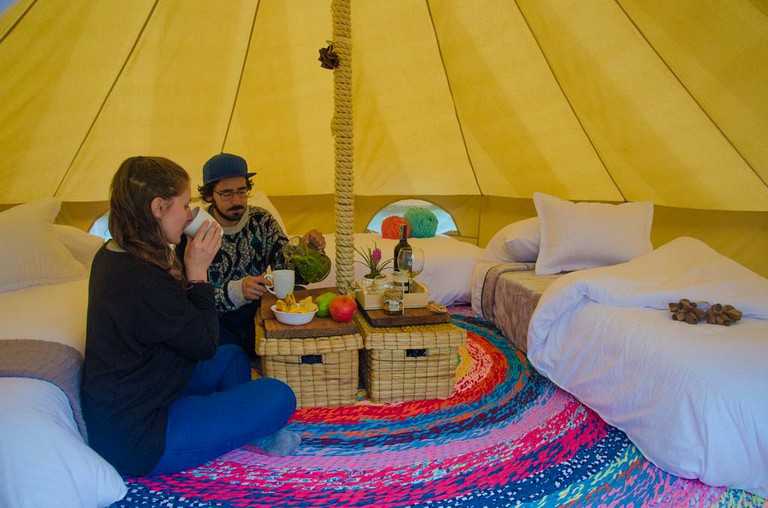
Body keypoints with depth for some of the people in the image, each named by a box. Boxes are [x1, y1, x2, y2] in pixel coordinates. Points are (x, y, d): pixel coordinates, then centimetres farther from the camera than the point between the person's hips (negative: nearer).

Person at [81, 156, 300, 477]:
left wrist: (188, 262, 1)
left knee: (233, 357, 23)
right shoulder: (140, 279, -29)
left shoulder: (114, 255, 2)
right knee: (277, 397, -15)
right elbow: (205, 344, -17)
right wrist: (197, 269, -14)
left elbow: (178, 310, 12)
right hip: (135, 439, -10)